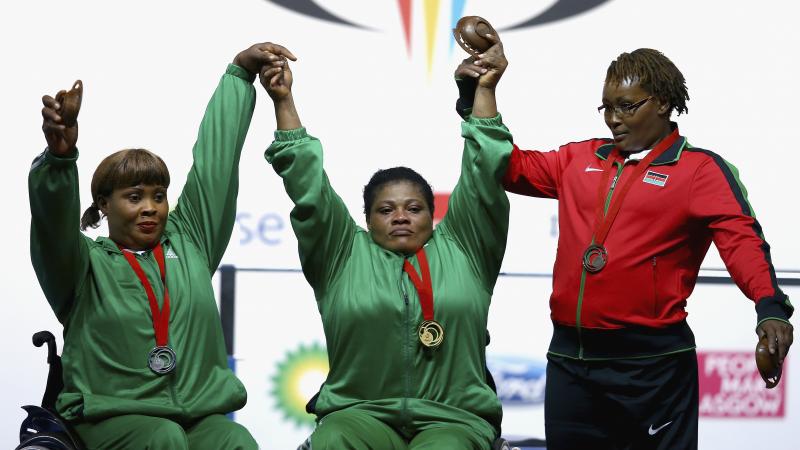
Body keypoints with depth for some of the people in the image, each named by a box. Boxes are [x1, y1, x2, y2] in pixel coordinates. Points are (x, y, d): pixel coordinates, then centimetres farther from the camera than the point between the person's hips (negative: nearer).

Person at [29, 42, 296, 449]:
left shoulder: (188, 243, 16)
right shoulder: (85, 265, 5)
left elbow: (214, 161, 18)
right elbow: (54, 222, -16)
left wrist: (240, 71, 22)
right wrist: (59, 158, -36)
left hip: (201, 414, 3)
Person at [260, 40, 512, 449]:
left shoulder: (461, 248, 15)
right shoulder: (343, 255, 14)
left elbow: (482, 177, 11)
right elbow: (308, 187, 10)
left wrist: (484, 91, 5)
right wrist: (283, 101, 6)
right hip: (360, 414, 0)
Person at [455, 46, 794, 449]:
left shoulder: (700, 169, -2)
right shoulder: (581, 159, 14)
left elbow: (740, 238, -13)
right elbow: (513, 167, 20)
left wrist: (770, 305, -30)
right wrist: (474, 101, 11)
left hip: (651, 362, -5)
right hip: (570, 357, 5)